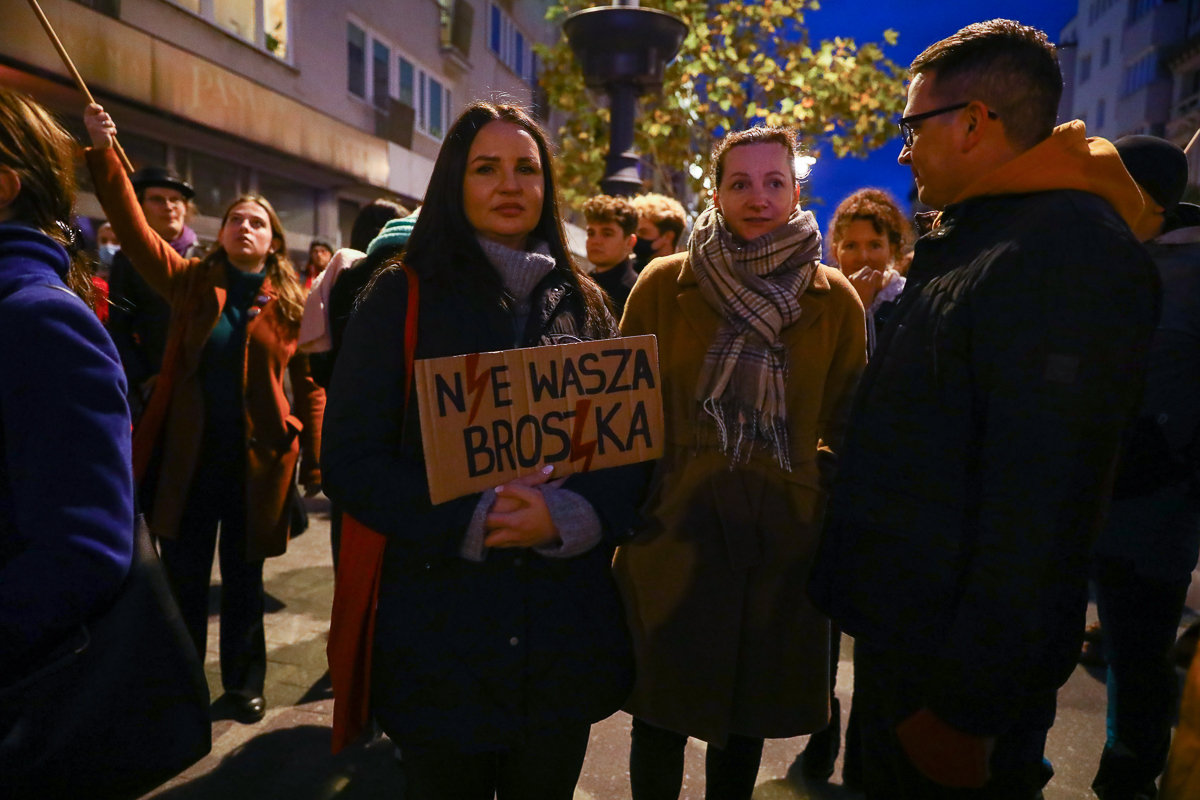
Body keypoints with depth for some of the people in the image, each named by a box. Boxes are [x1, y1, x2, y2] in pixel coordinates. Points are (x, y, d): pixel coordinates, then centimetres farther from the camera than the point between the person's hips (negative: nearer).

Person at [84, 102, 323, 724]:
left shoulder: (291, 302, 0)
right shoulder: (189, 281, 3)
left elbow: (308, 385, -1)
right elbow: (132, 225, -10)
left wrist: (315, 462, -3)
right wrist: (104, 154, -22)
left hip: (258, 462, -1)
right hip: (186, 457, 1)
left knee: (244, 582, 13)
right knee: (183, 582, 12)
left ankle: (245, 682, 33)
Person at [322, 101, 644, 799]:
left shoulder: (584, 303, 7)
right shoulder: (403, 298, -2)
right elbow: (351, 457, -7)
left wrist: (568, 516, -16)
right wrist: (468, 522, -19)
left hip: (565, 625, 3)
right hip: (440, 618, -2)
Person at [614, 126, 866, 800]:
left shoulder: (834, 299, 4)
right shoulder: (664, 283, 1)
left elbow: (846, 423, 11)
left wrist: (821, 487, -1)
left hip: (784, 536, 2)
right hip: (672, 530, -1)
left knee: (747, 717, 18)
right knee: (662, 717, 11)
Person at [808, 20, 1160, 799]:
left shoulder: (1069, 250, -19)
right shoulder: (972, 238, 11)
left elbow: (1040, 504, -25)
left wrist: (966, 706, -21)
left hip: (954, 667, -9)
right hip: (899, 633, 9)